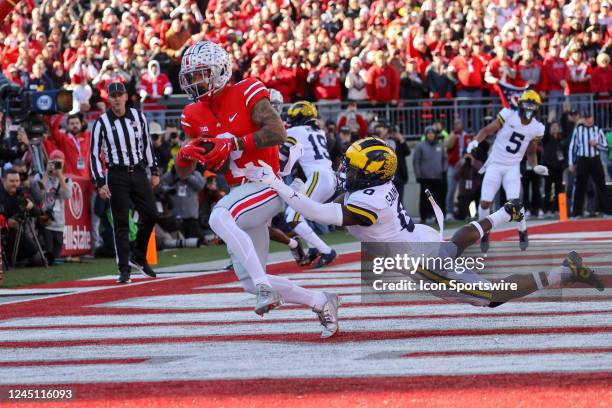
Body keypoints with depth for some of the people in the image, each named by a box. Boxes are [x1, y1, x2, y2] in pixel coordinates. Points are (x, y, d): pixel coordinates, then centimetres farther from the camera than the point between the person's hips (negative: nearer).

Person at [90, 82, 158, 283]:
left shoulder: (138, 117, 6)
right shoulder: (102, 123, -4)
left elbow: (146, 144, 16)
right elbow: (94, 154, -4)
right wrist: (100, 183, -10)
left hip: (138, 172, 4)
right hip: (117, 175, -4)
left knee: (150, 215, 1)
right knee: (121, 223, -4)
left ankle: (138, 257, 21)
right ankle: (124, 269, -2)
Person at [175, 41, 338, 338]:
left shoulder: (246, 94, -10)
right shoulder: (195, 116, 9)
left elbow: (278, 132, -23)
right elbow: (184, 172, 10)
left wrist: (233, 144, -29)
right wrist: (186, 155, -14)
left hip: (266, 185, -8)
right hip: (239, 195, 8)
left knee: (219, 217, -36)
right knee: (249, 282, 5)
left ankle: (267, 288, -38)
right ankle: (320, 302, 21)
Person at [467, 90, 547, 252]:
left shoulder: (537, 128, 0)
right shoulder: (508, 116, -10)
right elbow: (487, 130, -7)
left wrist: (536, 166, -4)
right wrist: (475, 141, -24)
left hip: (513, 167, 1)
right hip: (495, 165, -1)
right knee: (485, 203, -5)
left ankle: (523, 232, 7)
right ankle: (485, 233, 20)